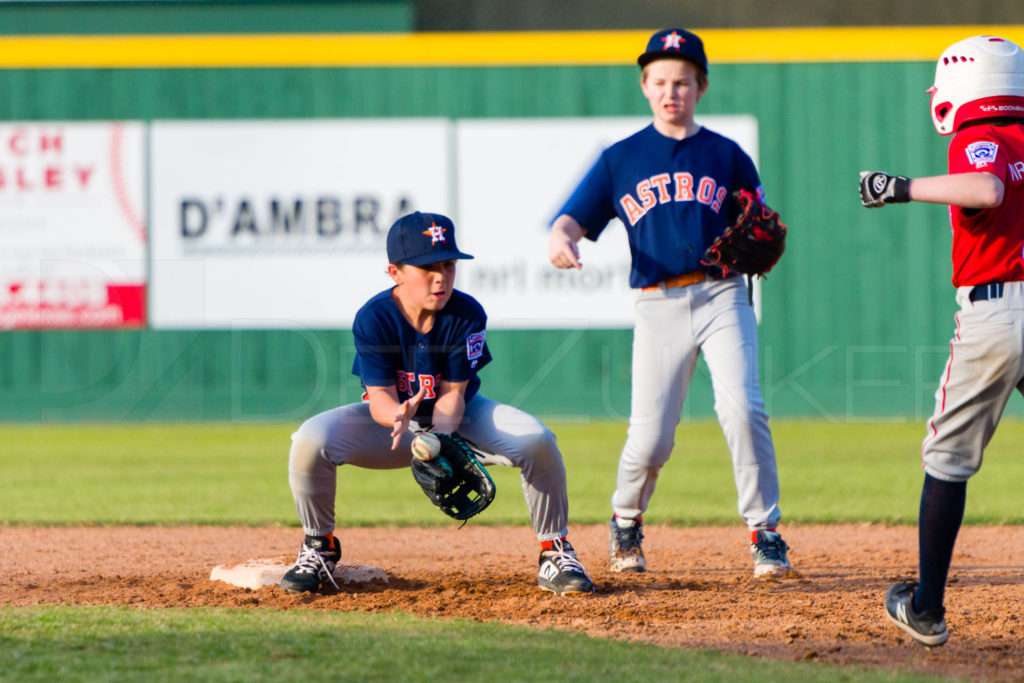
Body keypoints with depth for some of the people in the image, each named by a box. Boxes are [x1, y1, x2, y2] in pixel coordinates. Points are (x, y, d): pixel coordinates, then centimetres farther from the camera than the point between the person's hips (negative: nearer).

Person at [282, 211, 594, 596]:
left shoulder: (467, 315, -21)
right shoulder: (372, 319, -23)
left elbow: (452, 394, -19)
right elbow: (379, 399, -25)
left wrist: (441, 436, -42)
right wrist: (398, 416, -51)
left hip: (456, 420, 1)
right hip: (392, 417, -1)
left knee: (537, 441, -27)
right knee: (310, 441, -29)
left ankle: (555, 554, -9)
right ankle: (319, 550, -4)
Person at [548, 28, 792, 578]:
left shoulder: (726, 156, 12)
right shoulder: (621, 159, 12)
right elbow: (573, 220, 6)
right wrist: (561, 239, -18)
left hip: (722, 296, 0)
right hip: (658, 305, 0)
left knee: (742, 409, -20)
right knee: (649, 438, -4)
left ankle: (765, 533, -11)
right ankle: (626, 522, 25)